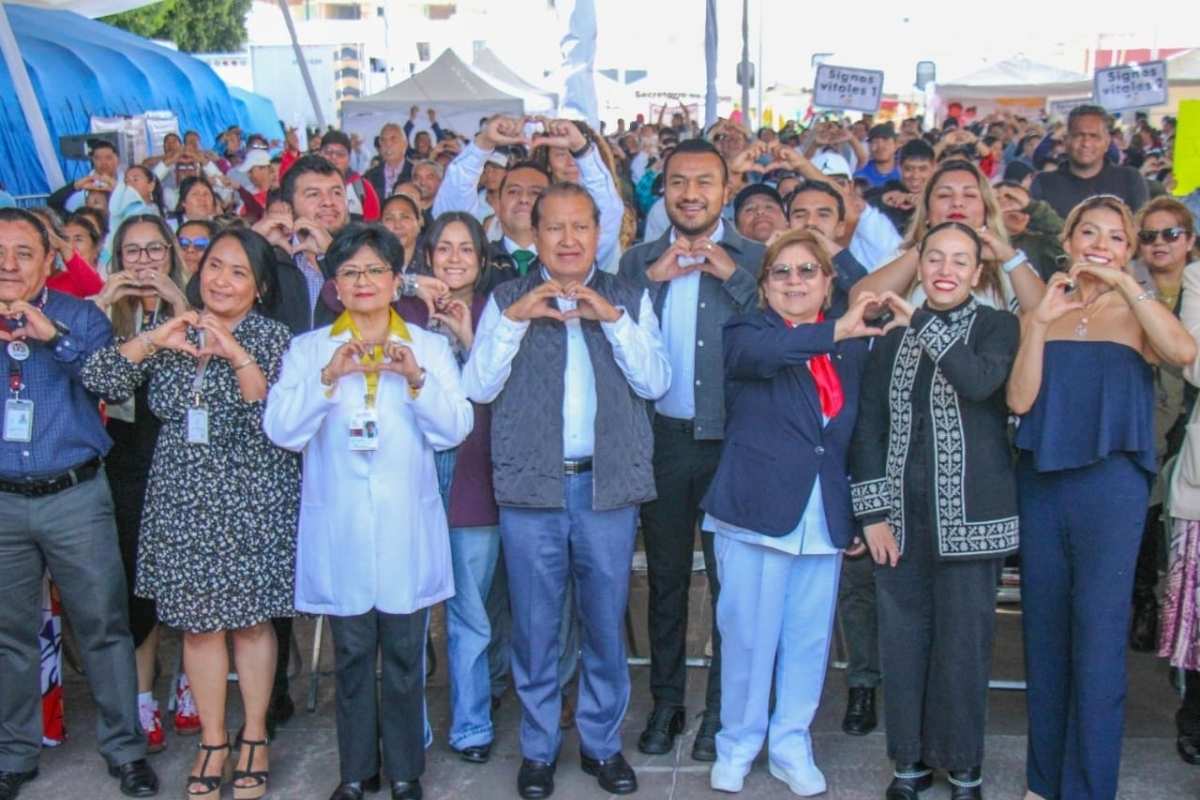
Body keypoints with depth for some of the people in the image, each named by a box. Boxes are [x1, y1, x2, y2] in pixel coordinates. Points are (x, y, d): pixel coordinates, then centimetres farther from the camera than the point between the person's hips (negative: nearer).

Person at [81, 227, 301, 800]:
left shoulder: (271, 337, -3)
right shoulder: (170, 334, 7)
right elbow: (98, 381, -3)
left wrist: (237, 355, -24)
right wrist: (154, 339, -15)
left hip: (251, 499, -3)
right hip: (183, 500, 3)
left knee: (251, 618, 5)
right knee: (198, 621, 8)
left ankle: (254, 737, 22)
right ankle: (212, 742, 21)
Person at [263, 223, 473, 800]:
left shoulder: (429, 347, 8)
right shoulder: (309, 349, 6)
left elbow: (454, 430, -2)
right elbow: (281, 430, -6)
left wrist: (416, 379, -17)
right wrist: (329, 378, -19)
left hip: (407, 529, 0)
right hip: (340, 530, 0)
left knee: (405, 655, 5)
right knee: (351, 656, 7)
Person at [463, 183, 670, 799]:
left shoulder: (629, 298, 7)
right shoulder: (507, 299, 5)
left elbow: (655, 383, -3)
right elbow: (478, 388, -4)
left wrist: (614, 319, -14)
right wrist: (513, 320, -15)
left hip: (608, 484, 1)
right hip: (530, 487, 0)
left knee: (606, 624, 10)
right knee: (534, 627, 8)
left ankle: (602, 741, 27)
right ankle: (538, 747, 25)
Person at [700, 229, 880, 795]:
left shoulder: (853, 345, 11)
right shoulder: (748, 330, -1)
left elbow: (857, 431, 14)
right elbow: (757, 354, -27)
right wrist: (835, 331, -37)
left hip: (825, 516, 4)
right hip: (756, 508, -3)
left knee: (809, 639, 10)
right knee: (748, 636, 4)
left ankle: (791, 746, 26)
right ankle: (737, 745, 22)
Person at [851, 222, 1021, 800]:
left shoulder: (998, 326, 2)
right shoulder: (893, 336, 10)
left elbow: (980, 381, -20)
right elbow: (869, 425, 7)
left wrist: (921, 325, -13)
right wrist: (872, 513, -1)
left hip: (968, 512, -3)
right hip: (901, 513, 3)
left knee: (963, 639, 3)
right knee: (902, 637, 6)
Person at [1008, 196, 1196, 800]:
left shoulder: (1136, 314, 4)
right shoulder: (1040, 313, 9)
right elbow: (1019, 401, -2)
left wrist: (1124, 282, -19)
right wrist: (1040, 322, -11)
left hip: (1110, 484, -3)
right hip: (1040, 480, 3)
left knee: (1098, 642, -4)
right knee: (1044, 636, 10)